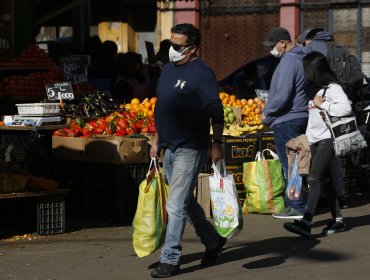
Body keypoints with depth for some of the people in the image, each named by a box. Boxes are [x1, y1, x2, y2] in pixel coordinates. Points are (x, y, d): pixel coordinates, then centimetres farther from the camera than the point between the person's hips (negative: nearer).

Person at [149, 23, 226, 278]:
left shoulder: (201, 73, -13)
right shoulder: (168, 69, 13)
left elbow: (216, 111, -16)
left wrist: (217, 144, -18)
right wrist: (157, 140, 20)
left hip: (189, 149, -9)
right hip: (169, 148, 9)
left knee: (176, 204, -9)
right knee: (186, 201, 18)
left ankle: (171, 259, -3)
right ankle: (213, 241, 34)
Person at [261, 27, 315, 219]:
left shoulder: (288, 61, -18)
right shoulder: (301, 57, 13)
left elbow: (282, 96, -24)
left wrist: (267, 113, -8)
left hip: (286, 121, -10)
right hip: (301, 116, 10)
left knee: (290, 165, -5)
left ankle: (296, 207, -4)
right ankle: (292, 202, 22)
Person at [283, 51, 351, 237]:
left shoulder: (333, 88, -9)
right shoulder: (315, 89, 18)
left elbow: (346, 108, -22)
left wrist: (322, 104, -16)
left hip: (327, 139, -9)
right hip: (314, 140, 9)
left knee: (314, 178, -17)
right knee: (324, 180, 9)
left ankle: (306, 222, -24)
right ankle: (337, 220, 15)